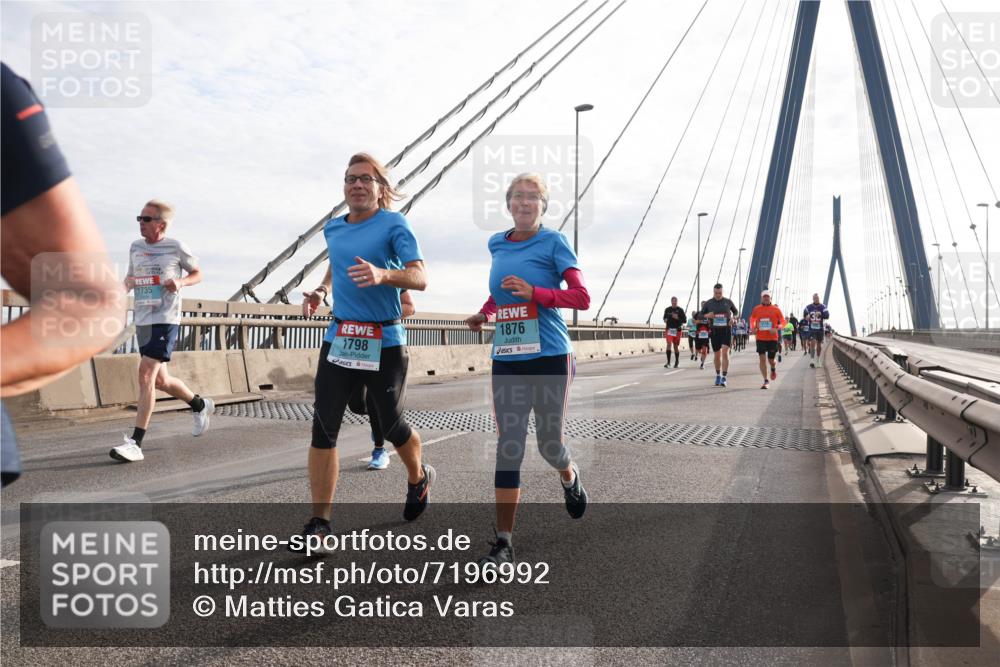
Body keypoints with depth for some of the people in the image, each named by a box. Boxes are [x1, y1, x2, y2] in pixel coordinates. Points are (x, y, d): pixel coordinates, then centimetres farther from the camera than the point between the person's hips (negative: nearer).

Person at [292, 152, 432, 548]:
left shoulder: (394, 225, -7)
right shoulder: (332, 228, 11)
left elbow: (420, 278, -19)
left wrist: (381, 274, -37)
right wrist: (322, 290, 14)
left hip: (385, 344, -4)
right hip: (338, 340, 5)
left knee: (390, 425, 9)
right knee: (323, 429, -3)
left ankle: (418, 478, 42)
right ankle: (320, 521, 5)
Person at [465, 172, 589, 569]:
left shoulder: (553, 242, -3)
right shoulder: (497, 245, 12)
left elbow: (582, 298, -9)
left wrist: (533, 292, -20)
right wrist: (484, 313, 11)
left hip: (550, 358, -3)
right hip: (506, 361, 4)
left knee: (549, 445, 7)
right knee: (508, 448, -1)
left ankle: (570, 479, 44)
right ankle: (503, 543, 3)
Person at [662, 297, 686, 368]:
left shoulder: (680, 310, 0)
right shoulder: (667, 309, 7)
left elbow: (684, 320, 0)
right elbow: (664, 317, 20)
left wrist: (677, 318, -17)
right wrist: (665, 320, -3)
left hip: (677, 330, -1)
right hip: (669, 329, 1)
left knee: (676, 346, 8)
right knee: (669, 344, -15)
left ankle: (677, 360, 28)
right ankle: (668, 362, -16)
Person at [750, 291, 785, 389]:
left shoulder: (776, 309, -1)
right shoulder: (756, 309, 3)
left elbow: (783, 322, 3)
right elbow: (752, 320, 18)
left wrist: (776, 328, -15)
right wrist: (753, 328, -1)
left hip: (773, 338, -1)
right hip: (760, 338, 1)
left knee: (771, 360, 5)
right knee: (762, 359, -6)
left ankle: (773, 369, 42)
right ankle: (766, 381, 1)